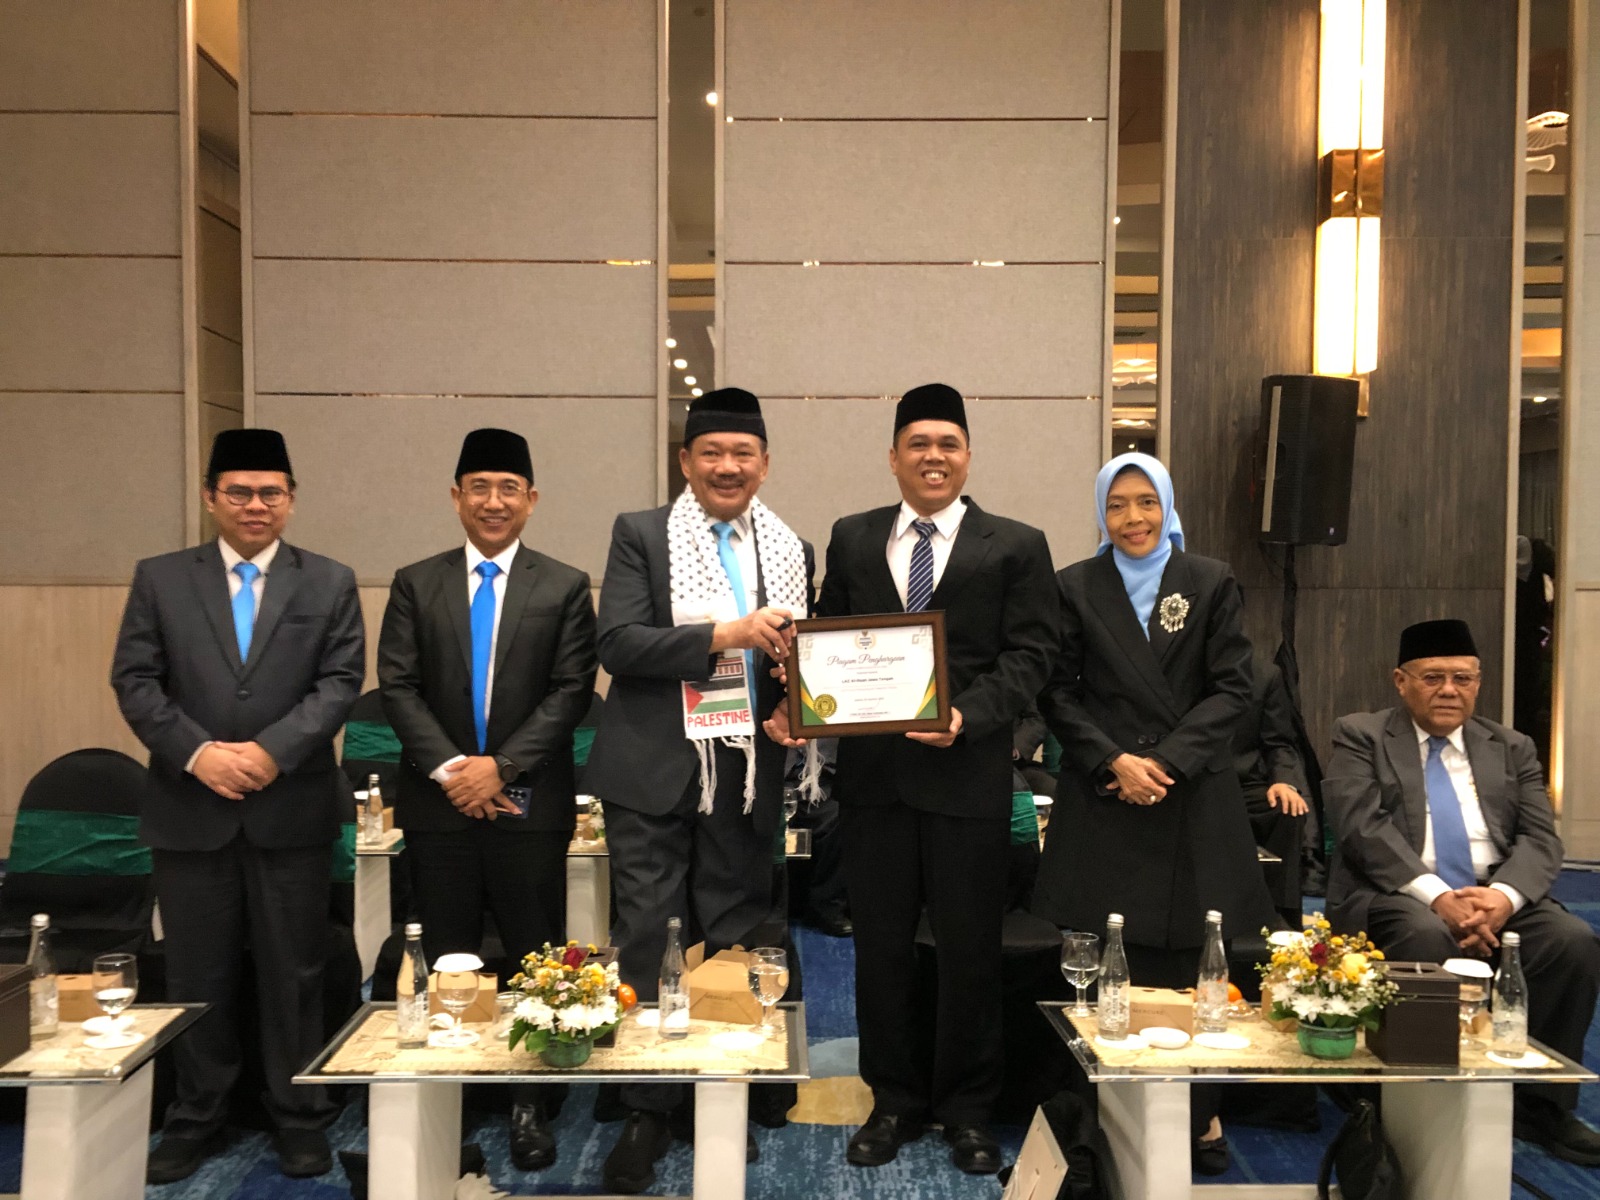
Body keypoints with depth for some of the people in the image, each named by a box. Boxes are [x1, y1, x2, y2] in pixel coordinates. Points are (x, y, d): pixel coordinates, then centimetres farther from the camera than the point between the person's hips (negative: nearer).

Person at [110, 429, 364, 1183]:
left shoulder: (330, 583, 5)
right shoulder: (159, 579, 7)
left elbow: (339, 683, -4)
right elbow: (134, 681, 0)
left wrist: (271, 750, -16)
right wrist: (198, 753, -14)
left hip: (292, 809, -1)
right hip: (188, 809, 1)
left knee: (293, 971, 7)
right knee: (197, 974, 11)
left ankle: (298, 1115, 21)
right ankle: (196, 1117, 26)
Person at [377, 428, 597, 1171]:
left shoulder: (565, 587, 3)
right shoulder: (415, 583, 8)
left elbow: (571, 692, -4)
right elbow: (397, 686, 1)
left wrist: (502, 765, -13)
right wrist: (448, 768, -11)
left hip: (529, 802, -1)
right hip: (438, 801, 2)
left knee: (534, 962, 4)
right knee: (448, 962, 10)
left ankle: (532, 1107, 15)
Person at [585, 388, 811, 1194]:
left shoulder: (791, 550, 10)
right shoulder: (639, 534, 0)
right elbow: (617, 643, -12)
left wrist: (796, 705, -6)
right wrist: (724, 635, -20)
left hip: (747, 773, 3)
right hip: (655, 772, -2)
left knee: (736, 943, 10)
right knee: (647, 939, 2)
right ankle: (648, 1112, 15)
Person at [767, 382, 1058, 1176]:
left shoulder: (1015, 546, 2)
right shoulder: (851, 540, 11)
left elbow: (1029, 655, -4)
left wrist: (969, 715, -20)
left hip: (969, 775, -2)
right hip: (873, 774, 3)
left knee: (969, 951, 8)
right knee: (880, 947, 12)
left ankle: (967, 1110, 27)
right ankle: (895, 1101, 30)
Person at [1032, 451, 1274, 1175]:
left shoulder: (1211, 584, 7)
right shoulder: (1075, 588, 6)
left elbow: (1231, 690, 2)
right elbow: (1058, 695, 4)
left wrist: (1166, 761, -10)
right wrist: (1115, 761, -9)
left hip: (1193, 799, 0)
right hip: (1102, 799, 0)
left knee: (1184, 971, 2)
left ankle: (1196, 1121, 15)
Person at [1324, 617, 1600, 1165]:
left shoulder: (1511, 748, 16)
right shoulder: (1360, 736, 4)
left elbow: (1539, 837, 5)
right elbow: (1364, 828, -9)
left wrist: (1503, 895, -18)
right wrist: (1437, 897, -23)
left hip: (1498, 898, 4)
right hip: (1396, 897, -4)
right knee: (1429, 938, -35)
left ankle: (1543, 1105, -8)